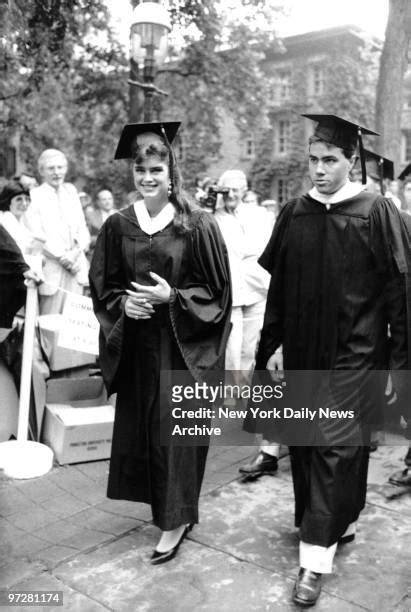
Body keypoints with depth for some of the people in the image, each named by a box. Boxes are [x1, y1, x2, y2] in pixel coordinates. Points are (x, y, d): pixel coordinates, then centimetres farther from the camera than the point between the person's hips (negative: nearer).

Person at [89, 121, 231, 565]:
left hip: (182, 346, -4)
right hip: (136, 348, 4)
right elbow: (102, 288, 8)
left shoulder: (197, 225, -7)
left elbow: (215, 289, -4)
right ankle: (166, 504, 31)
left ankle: (175, 521, 17)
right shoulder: (118, 226, 4)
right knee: (140, 428, 10)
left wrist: (171, 297, -18)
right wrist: (123, 303, -12)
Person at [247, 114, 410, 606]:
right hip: (303, 354, 5)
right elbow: (278, 287, 9)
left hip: (354, 356, -5)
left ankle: (315, 558, 7)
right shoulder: (293, 215, 4)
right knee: (305, 446, 14)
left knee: (334, 448, -4)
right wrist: (275, 344, 7)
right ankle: (341, 522, 36)